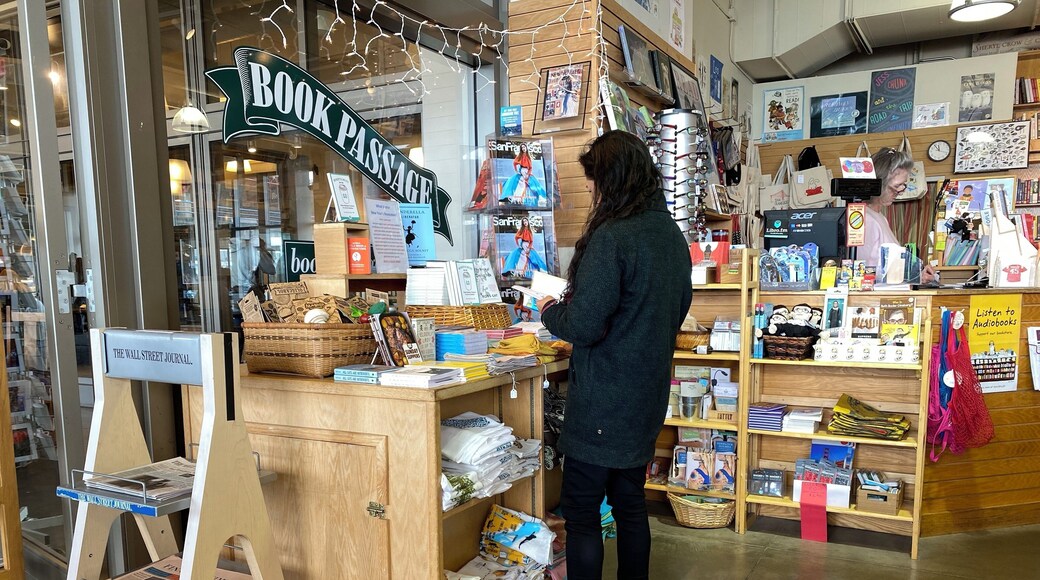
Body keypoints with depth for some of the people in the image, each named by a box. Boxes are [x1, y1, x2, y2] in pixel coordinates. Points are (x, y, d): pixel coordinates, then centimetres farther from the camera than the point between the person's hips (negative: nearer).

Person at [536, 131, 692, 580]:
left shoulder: (610, 237, -20)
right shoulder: (672, 233, 6)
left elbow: (583, 327, -23)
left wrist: (549, 311, -2)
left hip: (603, 404, -8)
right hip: (648, 399, 9)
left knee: (581, 513, 3)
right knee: (630, 503, 20)